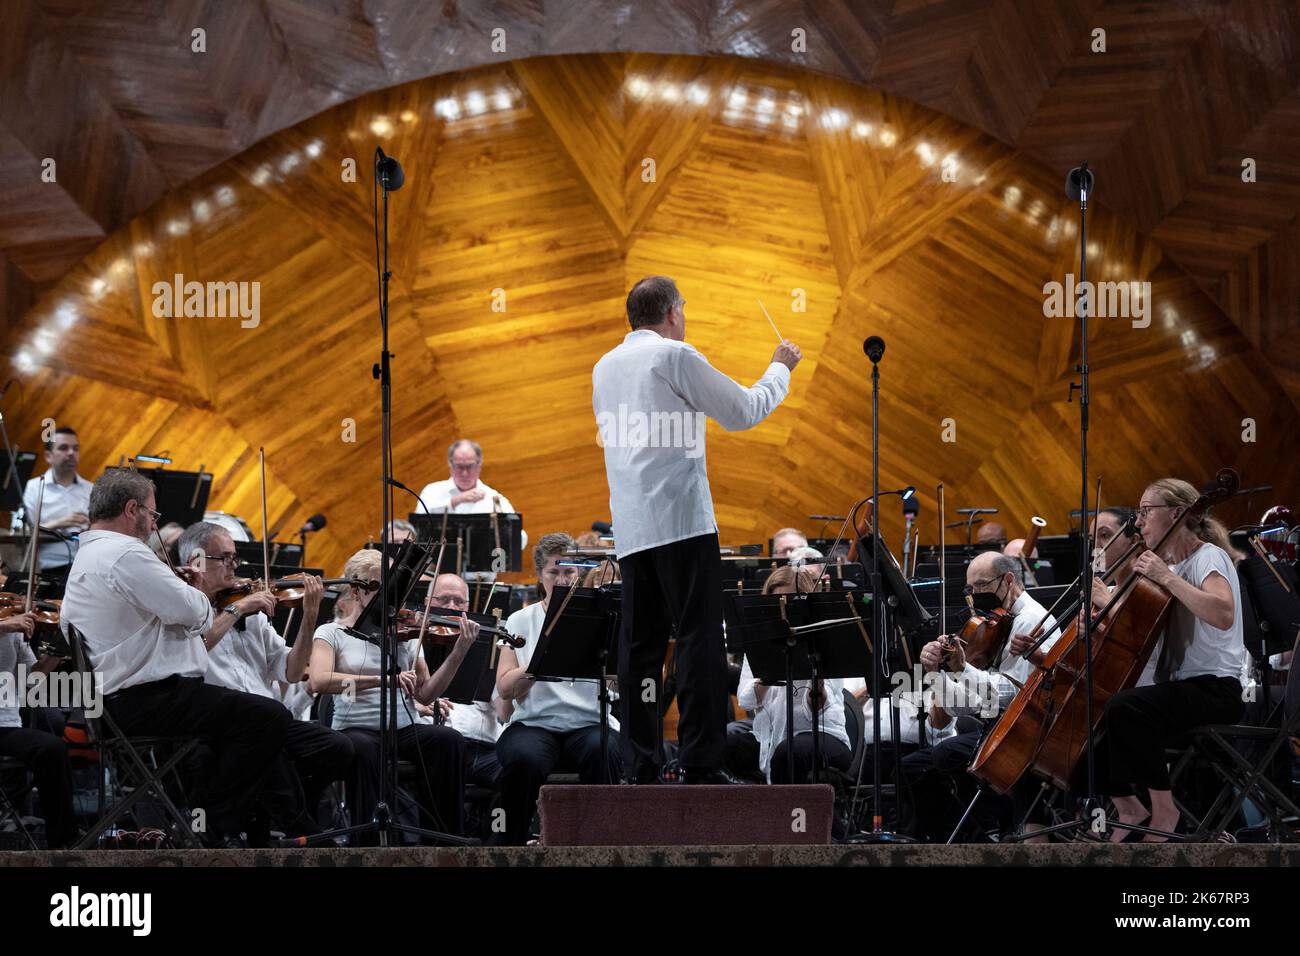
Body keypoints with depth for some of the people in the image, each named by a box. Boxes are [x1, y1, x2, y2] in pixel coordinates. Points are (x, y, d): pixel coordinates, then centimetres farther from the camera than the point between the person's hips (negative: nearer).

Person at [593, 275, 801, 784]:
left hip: (629, 527, 7)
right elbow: (744, 411, 0)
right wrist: (780, 369, 17)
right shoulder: (675, 355, -4)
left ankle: (640, 768, 5)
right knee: (700, 641, -6)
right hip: (680, 518, -7)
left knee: (640, 645, 6)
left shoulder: (604, 367, 16)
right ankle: (701, 765, -10)